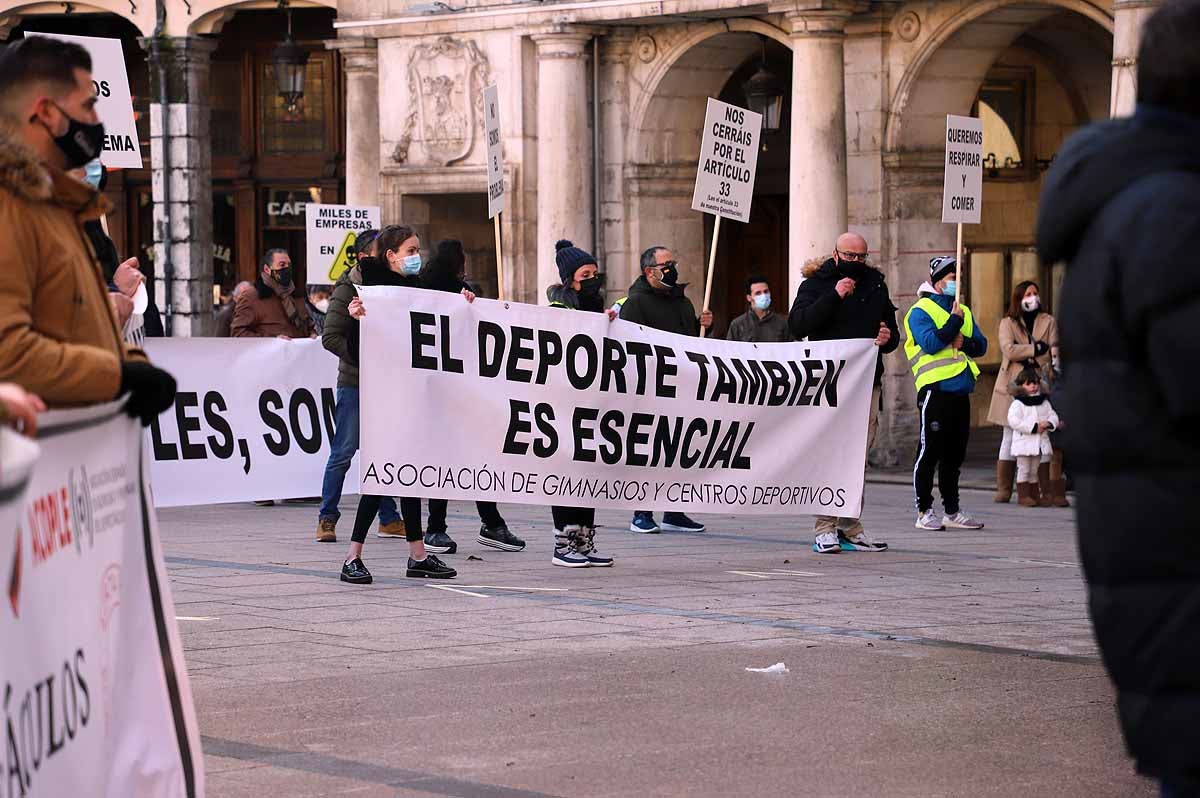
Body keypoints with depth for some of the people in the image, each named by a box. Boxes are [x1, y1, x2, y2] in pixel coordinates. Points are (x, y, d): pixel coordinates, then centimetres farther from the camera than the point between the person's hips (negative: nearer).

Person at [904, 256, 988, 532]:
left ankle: (952, 512, 18)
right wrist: (954, 322, -15)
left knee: (954, 454, 12)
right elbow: (929, 343, -18)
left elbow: (981, 345, 13)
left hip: (960, 389, 7)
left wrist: (965, 343, -7)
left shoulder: (964, 312, 19)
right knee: (930, 451, -5)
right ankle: (924, 512, -1)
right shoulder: (921, 311, -3)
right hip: (935, 388, -7)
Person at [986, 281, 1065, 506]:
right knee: (1010, 437, 5)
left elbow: (1054, 351, 0)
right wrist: (1036, 349, -11)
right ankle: (1003, 491, 9)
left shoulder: (1048, 321, 11)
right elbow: (1009, 350, -9)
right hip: (1013, 386, 0)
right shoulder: (1008, 323, 8)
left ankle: (1045, 491, -6)